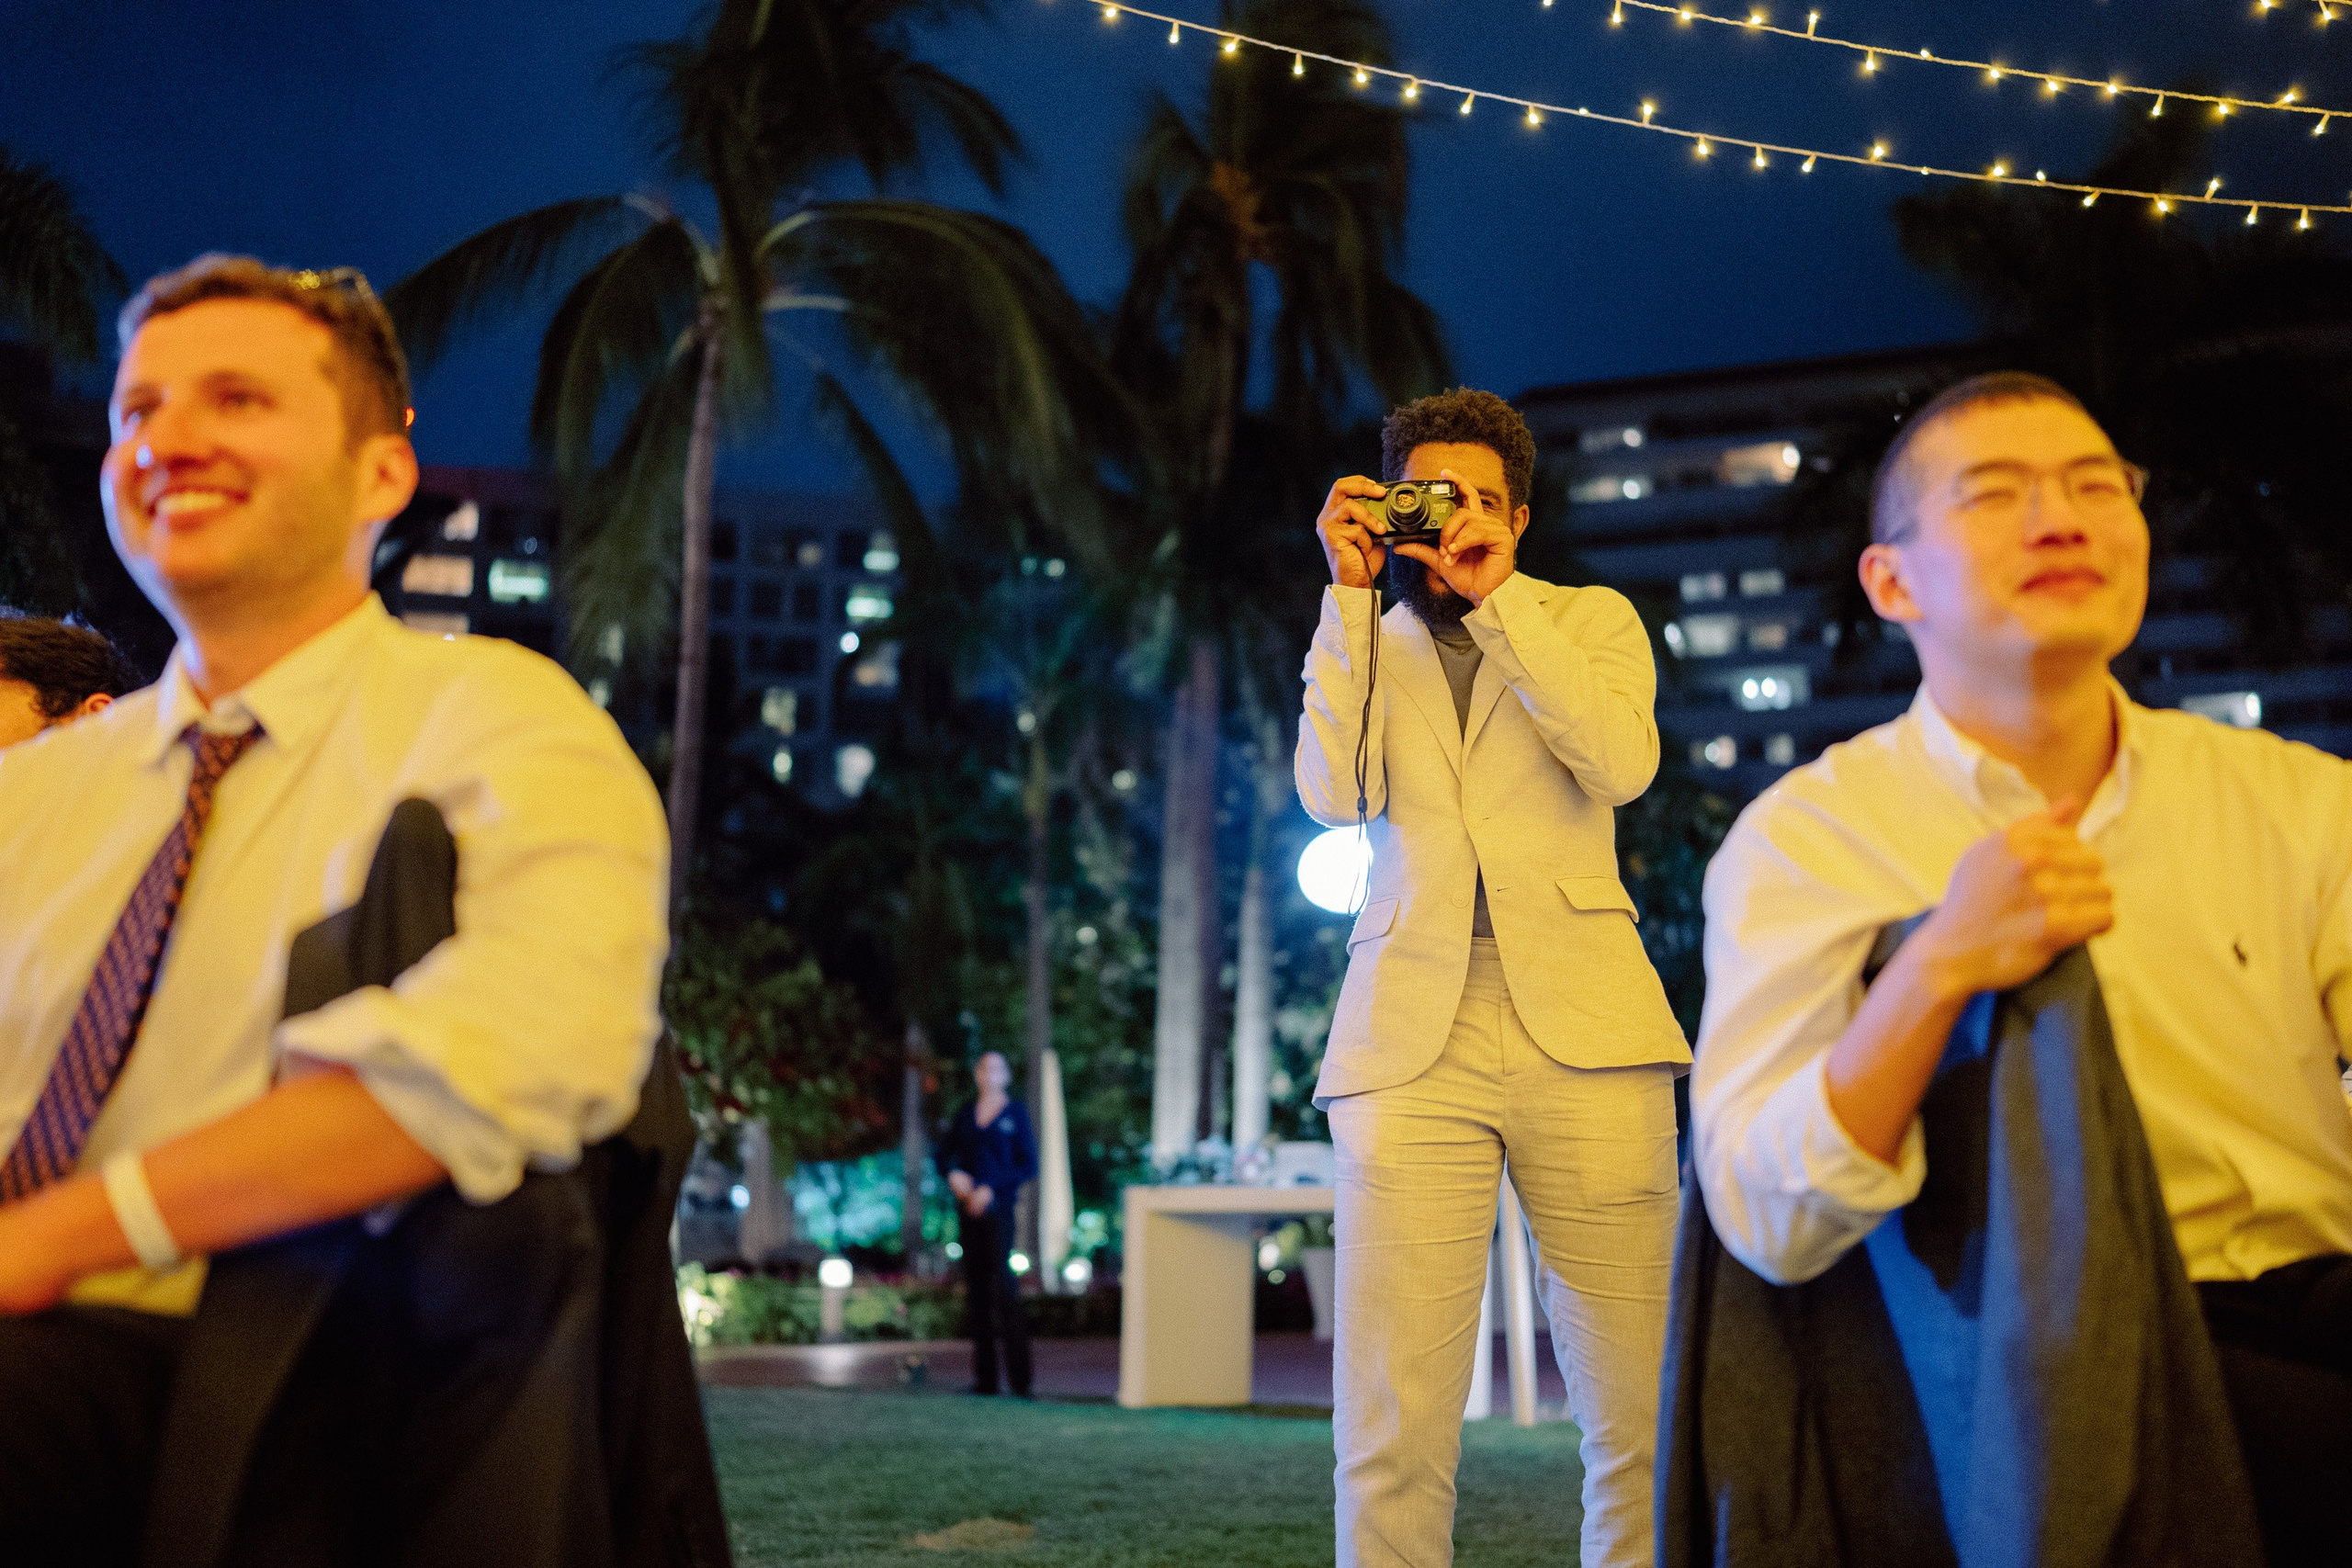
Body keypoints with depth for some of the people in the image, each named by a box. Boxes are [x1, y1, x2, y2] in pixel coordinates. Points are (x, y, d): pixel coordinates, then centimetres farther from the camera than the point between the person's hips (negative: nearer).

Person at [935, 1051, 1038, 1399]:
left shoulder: (1016, 1113, 3)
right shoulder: (965, 1115, 15)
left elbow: (1029, 1166, -2)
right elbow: (944, 1154, 18)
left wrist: (991, 1187, -11)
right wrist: (953, 1174, -4)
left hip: (998, 1208, -4)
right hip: (968, 1209, 4)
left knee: (1003, 1288, -14)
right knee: (976, 1290, 3)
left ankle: (1019, 1379, -15)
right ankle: (984, 1378, 7)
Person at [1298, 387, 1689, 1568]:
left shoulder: (1590, 621, 16)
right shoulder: (1364, 647, 19)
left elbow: (1623, 763, -4)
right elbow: (1332, 795, -1)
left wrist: (1496, 597, -6)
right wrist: (1353, 590, -2)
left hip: (1580, 1028, 0)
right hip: (1411, 1037, 0)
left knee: (1640, 1419, -5)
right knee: (1389, 1430, -10)